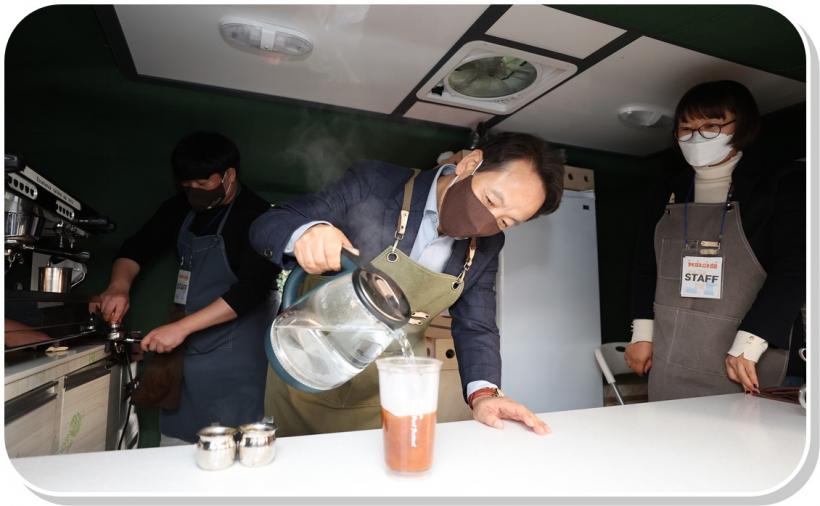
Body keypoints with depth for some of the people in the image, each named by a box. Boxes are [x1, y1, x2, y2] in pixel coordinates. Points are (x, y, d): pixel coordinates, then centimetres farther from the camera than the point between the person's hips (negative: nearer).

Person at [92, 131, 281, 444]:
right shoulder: (182, 209, 8)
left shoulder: (255, 216, -13)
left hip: (232, 361, -6)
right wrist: (119, 285, -8)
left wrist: (182, 327, -23)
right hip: (181, 353, 7)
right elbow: (137, 248, 13)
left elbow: (252, 289, -21)